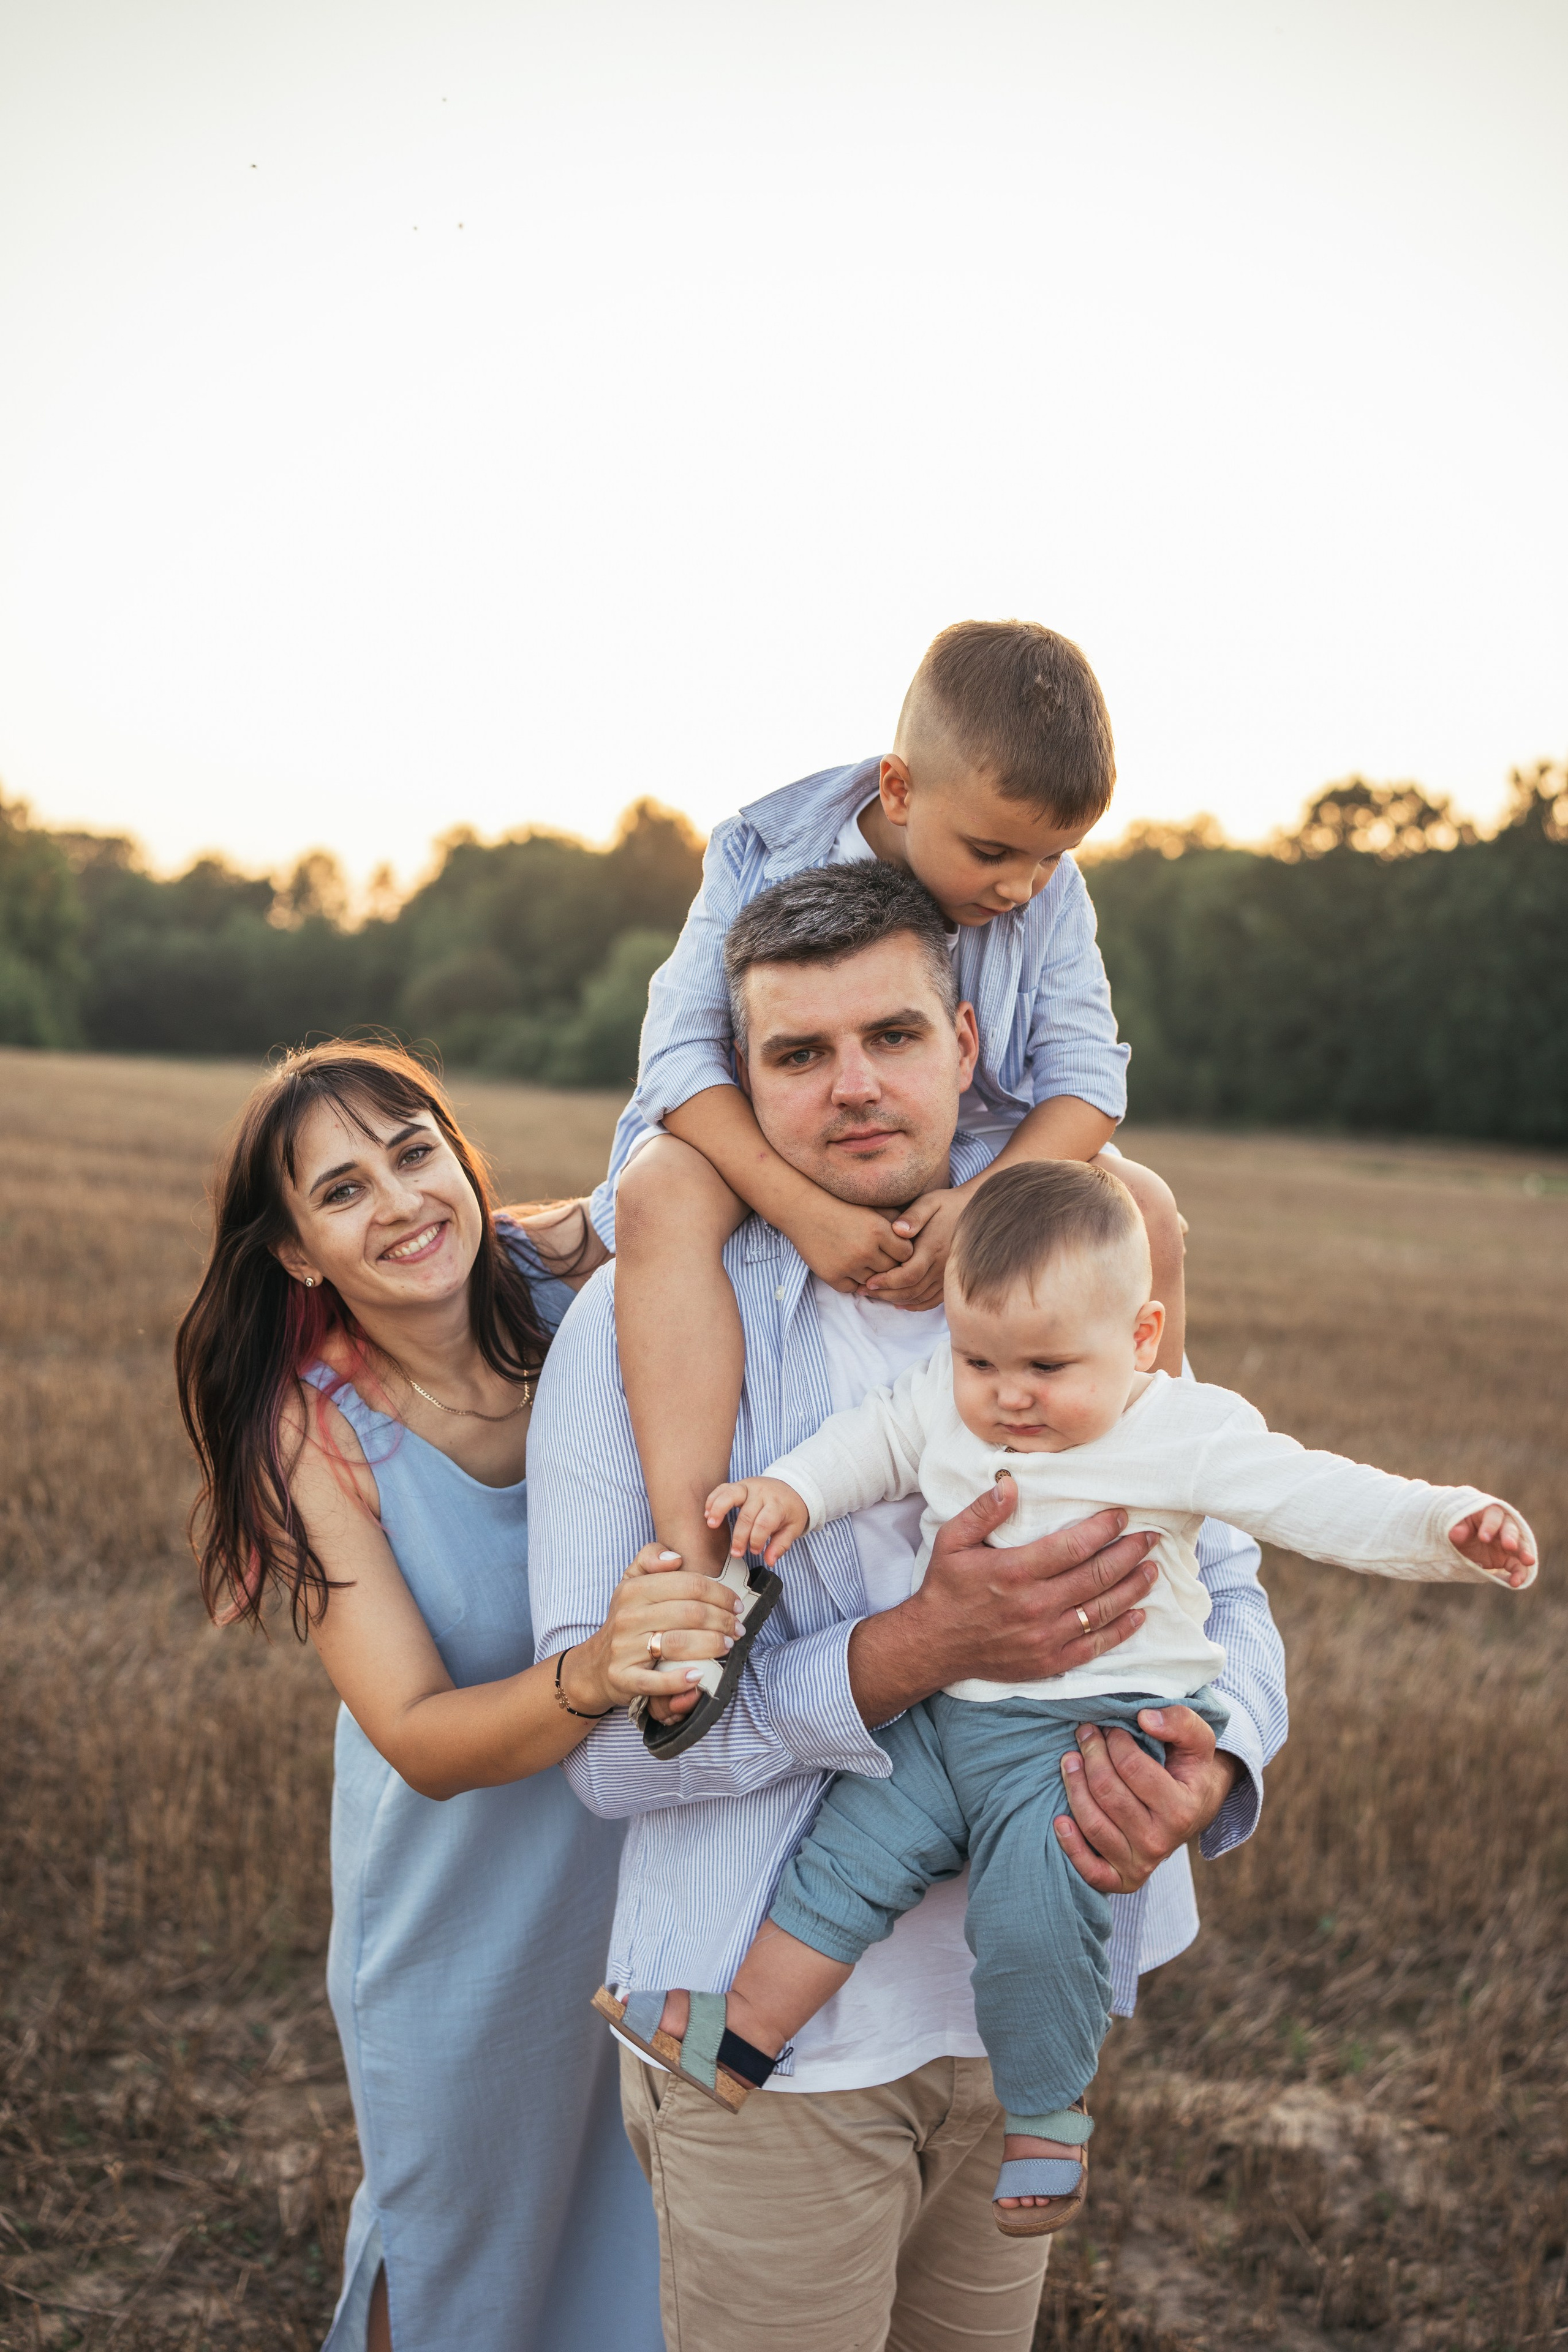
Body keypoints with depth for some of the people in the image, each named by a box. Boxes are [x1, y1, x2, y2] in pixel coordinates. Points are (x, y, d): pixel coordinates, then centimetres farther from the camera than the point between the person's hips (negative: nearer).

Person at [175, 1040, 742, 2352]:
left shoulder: (584, 1272, -18)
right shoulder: (313, 1432, -19)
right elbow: (420, 1740, -23)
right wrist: (591, 1676, -43)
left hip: (676, 1844, 2)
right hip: (468, 1907, -1)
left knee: (664, 2230, 20)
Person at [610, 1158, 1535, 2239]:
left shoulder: (1189, 1431, -11)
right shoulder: (944, 1400, 3)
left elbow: (1320, 1499, -14)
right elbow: (873, 1442, 18)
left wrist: (1448, 1525, -26)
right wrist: (790, 1489, 2)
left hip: (1090, 1734, -5)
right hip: (945, 1716, 6)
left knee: (1033, 1917, -15)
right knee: (851, 1854, 3)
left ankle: (1049, 2111, 12)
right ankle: (742, 2039, 20)